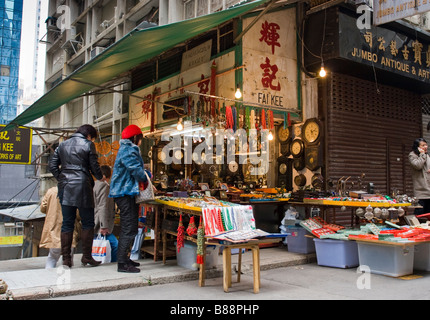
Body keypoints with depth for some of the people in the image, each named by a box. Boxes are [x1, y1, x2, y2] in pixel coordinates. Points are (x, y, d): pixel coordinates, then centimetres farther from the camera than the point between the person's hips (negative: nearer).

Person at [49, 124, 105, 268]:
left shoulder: (62, 145, 15)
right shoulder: (88, 144, -1)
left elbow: (52, 165, 12)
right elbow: (94, 166, -3)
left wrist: (61, 178, 17)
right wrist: (100, 177, 14)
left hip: (65, 187, 5)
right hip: (82, 187, -5)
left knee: (67, 223, 8)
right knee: (88, 223, 5)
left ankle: (66, 258, 9)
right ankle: (86, 256, 5)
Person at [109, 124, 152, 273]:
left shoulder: (126, 149, 20)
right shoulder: (129, 151, -14)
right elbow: (137, 171, -19)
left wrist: (146, 173, 4)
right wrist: (148, 176, -2)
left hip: (125, 193, 11)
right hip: (125, 193, -11)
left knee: (127, 227, 17)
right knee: (129, 229, -9)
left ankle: (124, 259, 26)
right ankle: (122, 264, -6)